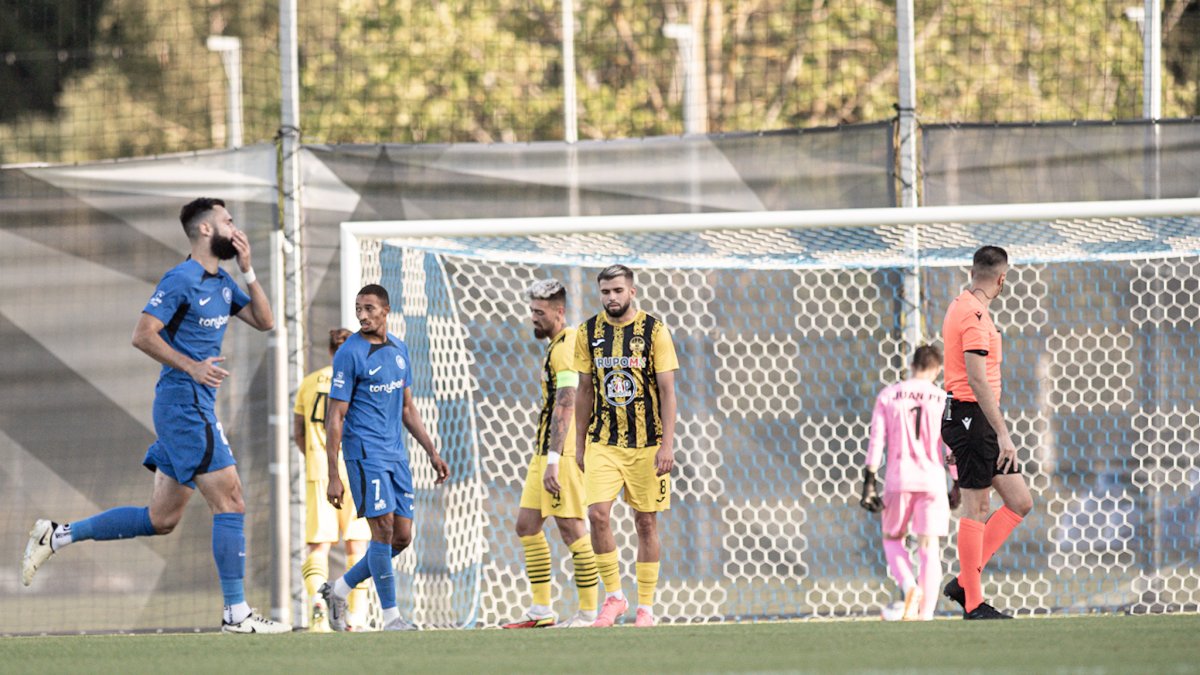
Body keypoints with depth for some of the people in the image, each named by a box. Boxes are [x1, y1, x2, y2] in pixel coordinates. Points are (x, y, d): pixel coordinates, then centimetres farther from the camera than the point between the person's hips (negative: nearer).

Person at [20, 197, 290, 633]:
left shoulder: (222, 284, 16)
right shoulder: (181, 280, -12)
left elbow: (264, 321, 16)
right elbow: (143, 335, -16)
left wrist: (248, 271, 5)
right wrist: (192, 367, -22)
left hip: (197, 408, 10)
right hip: (184, 403, -10)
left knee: (160, 520, 11)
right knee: (230, 502, -10)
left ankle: (57, 536, 17)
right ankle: (236, 613, -9)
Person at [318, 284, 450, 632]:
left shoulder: (399, 349, 12)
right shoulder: (350, 354, -9)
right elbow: (335, 417, -10)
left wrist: (432, 452, 17)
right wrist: (333, 477, -14)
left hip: (396, 455, 7)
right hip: (365, 452, -7)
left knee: (402, 537, 4)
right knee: (383, 528, -13)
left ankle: (339, 589, 19)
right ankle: (390, 616, -7)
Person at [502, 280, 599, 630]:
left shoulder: (565, 348, -14)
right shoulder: (557, 345, 18)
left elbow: (565, 408, -21)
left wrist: (553, 461, -26)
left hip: (563, 454, -10)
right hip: (544, 452, 10)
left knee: (571, 529, -7)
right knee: (527, 525, 8)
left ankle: (589, 611, -3)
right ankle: (541, 610, 11)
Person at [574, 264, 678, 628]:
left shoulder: (654, 331, -4)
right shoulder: (589, 332, 4)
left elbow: (667, 390, -5)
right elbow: (585, 390, 11)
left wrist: (668, 443, -12)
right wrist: (579, 443, 9)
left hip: (646, 443, -2)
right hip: (603, 442, 2)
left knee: (646, 522, 3)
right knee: (597, 513, -14)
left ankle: (645, 607, 12)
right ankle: (614, 597, 0)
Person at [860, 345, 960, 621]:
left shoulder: (888, 396, 2)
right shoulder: (943, 399, 1)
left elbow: (876, 440, -2)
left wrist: (869, 482, -1)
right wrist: (958, 485, 9)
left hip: (898, 480, 0)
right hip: (932, 480, 0)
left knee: (892, 539, 17)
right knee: (929, 549, 4)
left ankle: (909, 586, -10)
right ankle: (925, 613, -4)